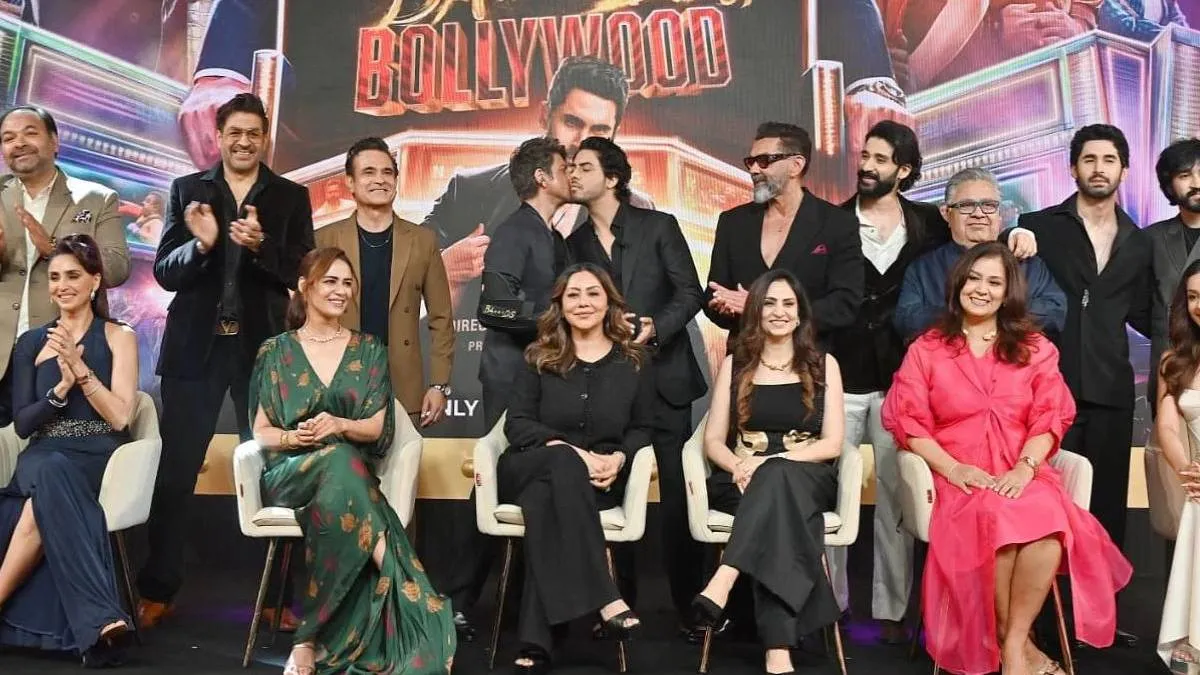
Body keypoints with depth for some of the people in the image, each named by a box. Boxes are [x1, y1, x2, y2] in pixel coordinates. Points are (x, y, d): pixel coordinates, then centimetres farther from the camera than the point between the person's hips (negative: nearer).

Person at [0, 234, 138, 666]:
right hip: (42, 459, 2)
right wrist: (61, 387, -12)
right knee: (49, 478, -35)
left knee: (50, 483, -36)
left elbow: (120, 417, -4)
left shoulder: (118, 337, 7)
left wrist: (80, 369, -15)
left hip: (98, 460, -2)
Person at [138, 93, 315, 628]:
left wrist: (260, 246, -21)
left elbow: (302, 274, -3)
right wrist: (201, 243, -18)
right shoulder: (187, 190, 7)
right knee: (175, 471, 5)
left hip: (263, 348, -1)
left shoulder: (291, 196, 5)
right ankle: (157, 590, 18)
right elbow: (164, 272, 2)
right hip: (195, 347, 1)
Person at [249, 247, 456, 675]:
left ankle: (313, 641, -32)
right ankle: (393, 573, -34)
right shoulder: (276, 351, 10)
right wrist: (295, 437, -16)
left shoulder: (369, 351, 12)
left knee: (337, 496, -36)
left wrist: (339, 426, -15)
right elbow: (261, 433, 6)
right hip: (290, 472, 0)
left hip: (352, 471, 1)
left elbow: (377, 428, 6)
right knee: (338, 461, -36)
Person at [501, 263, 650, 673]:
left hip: (598, 480, 0)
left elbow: (642, 429, 10)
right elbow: (517, 424, -1)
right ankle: (605, 600, -41)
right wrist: (571, 451, -18)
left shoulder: (634, 361, 10)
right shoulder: (539, 358, 9)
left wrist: (618, 458, -13)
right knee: (562, 461, -37)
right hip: (529, 469, 1)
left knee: (546, 496, -36)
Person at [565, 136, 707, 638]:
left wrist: (655, 328, -18)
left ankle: (690, 606, 9)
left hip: (662, 376, -3)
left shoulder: (659, 226, 1)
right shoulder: (575, 243, 11)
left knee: (677, 497, -1)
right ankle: (619, 603, 16)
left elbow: (690, 292, -3)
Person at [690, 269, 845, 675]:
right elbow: (713, 441, 7)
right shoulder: (735, 365, 12)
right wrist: (740, 468, -16)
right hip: (743, 483, 1)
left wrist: (770, 462, -15)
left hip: (808, 480, 0)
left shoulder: (823, 365, 10)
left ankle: (723, 581, -50)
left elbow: (832, 443, 0)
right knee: (782, 508, -35)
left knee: (777, 478, -37)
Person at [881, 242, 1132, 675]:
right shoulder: (926, 349, 11)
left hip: (1022, 474, 2)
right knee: (994, 518, -36)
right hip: (960, 478, -1)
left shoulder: (1035, 348, 16)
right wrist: (952, 467, -11)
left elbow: (1050, 417, 7)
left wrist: (1024, 467, -11)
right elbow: (907, 421, 3)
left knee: (1049, 519, -35)